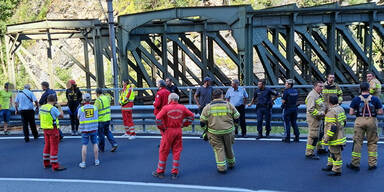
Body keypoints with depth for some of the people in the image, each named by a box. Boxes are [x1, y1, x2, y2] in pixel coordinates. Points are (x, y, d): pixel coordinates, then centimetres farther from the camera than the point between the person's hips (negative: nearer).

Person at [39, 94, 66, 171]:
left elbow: (39, 116, 19)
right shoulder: (53, 108, -20)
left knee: (47, 146, 17)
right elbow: (61, 116, -12)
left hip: (45, 129, 8)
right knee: (54, 147, -5)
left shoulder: (42, 107, 4)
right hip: (53, 129, -8)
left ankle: (46, 163, 26)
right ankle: (55, 166, -3)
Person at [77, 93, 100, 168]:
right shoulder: (95, 108, -2)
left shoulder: (81, 109, -9)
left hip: (85, 130, -2)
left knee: (84, 145, 3)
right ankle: (96, 161, 18)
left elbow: (78, 117, 9)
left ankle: (83, 163, 7)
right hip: (94, 129, 2)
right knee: (95, 144, 12)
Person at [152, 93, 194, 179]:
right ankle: (175, 173, 14)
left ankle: (160, 172, 18)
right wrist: (184, 124, 8)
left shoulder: (166, 108, -11)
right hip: (178, 131, 4)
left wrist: (162, 128, -8)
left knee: (163, 151, 8)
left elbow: (158, 118, -20)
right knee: (177, 151, 11)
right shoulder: (182, 107, 1)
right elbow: (191, 115, 6)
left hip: (168, 131, -3)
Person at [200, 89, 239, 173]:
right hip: (228, 131, 1)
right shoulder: (228, 105, -3)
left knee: (218, 148, 8)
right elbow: (237, 116, 4)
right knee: (228, 147, 19)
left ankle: (222, 167, 3)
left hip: (214, 132, -1)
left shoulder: (208, 107, -5)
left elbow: (202, 119, -4)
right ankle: (231, 163, 37)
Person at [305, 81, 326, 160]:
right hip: (313, 119, -11)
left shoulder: (319, 94, 14)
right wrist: (320, 113, -23)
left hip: (318, 118, 11)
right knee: (313, 136, -7)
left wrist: (323, 113, 12)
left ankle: (319, 149, 38)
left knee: (320, 134, 22)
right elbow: (311, 109, -27)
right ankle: (309, 153, -1)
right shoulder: (312, 95, -20)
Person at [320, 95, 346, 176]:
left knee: (336, 154, -1)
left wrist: (326, 138, -21)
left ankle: (337, 171, 8)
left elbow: (332, 127, -27)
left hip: (335, 138, -10)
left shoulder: (331, 112, -24)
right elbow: (344, 121, 18)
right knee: (331, 151, 23)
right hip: (340, 135, 10)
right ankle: (330, 165, 36)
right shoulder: (341, 109, 7)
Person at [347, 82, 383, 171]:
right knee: (372, 143, 12)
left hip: (360, 120, 0)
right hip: (372, 121, 0)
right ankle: (372, 164, 17)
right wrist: (373, 112, 15)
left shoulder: (356, 99, -3)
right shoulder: (375, 99, -3)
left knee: (357, 142, 6)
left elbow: (351, 112, -6)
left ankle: (355, 164, 10)